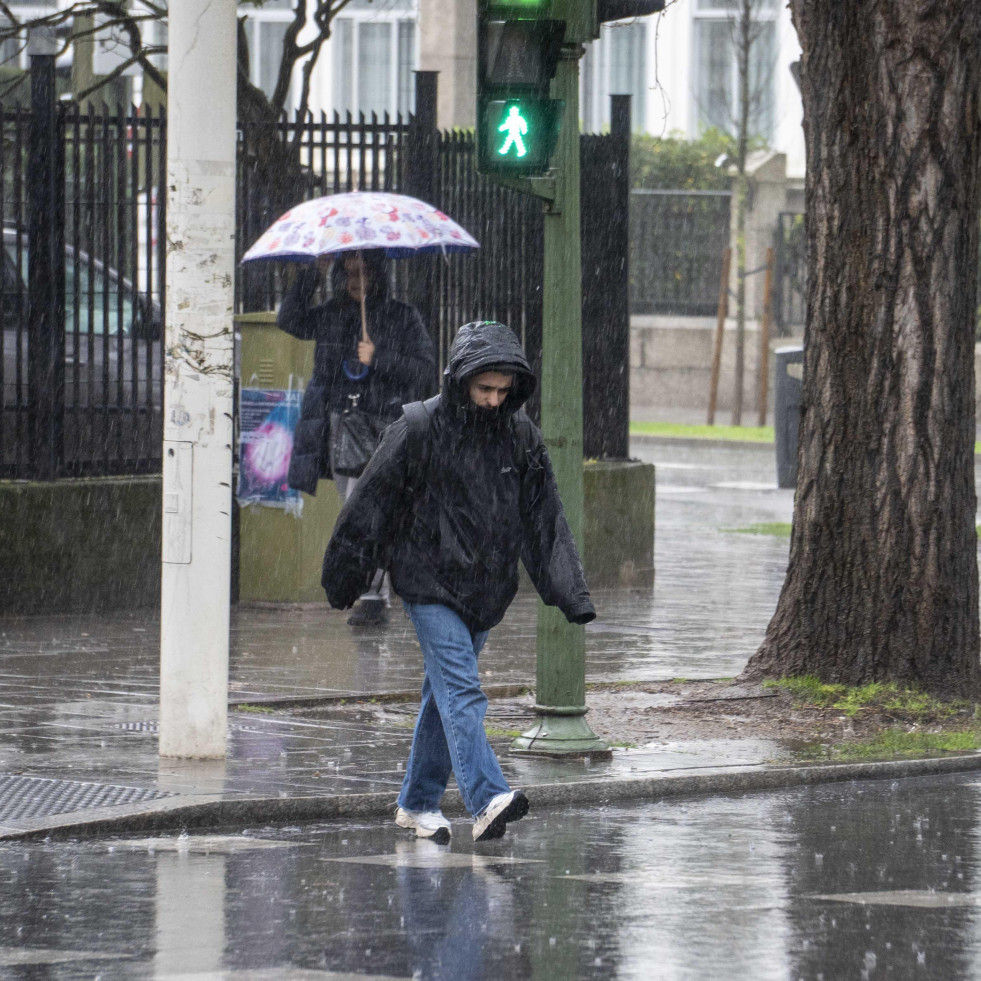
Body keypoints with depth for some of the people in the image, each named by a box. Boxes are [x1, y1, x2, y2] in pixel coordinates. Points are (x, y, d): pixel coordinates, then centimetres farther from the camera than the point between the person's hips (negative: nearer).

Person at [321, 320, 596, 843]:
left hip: (485, 591, 5)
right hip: (430, 585, -5)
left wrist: (571, 594, -2)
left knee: (444, 693, 13)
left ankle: (418, 803, 24)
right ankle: (487, 800, -29)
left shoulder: (520, 435, 3)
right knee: (460, 690, -16)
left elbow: (544, 520, 5)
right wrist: (343, 580, 0)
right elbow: (370, 505, -4)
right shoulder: (419, 430, -11)